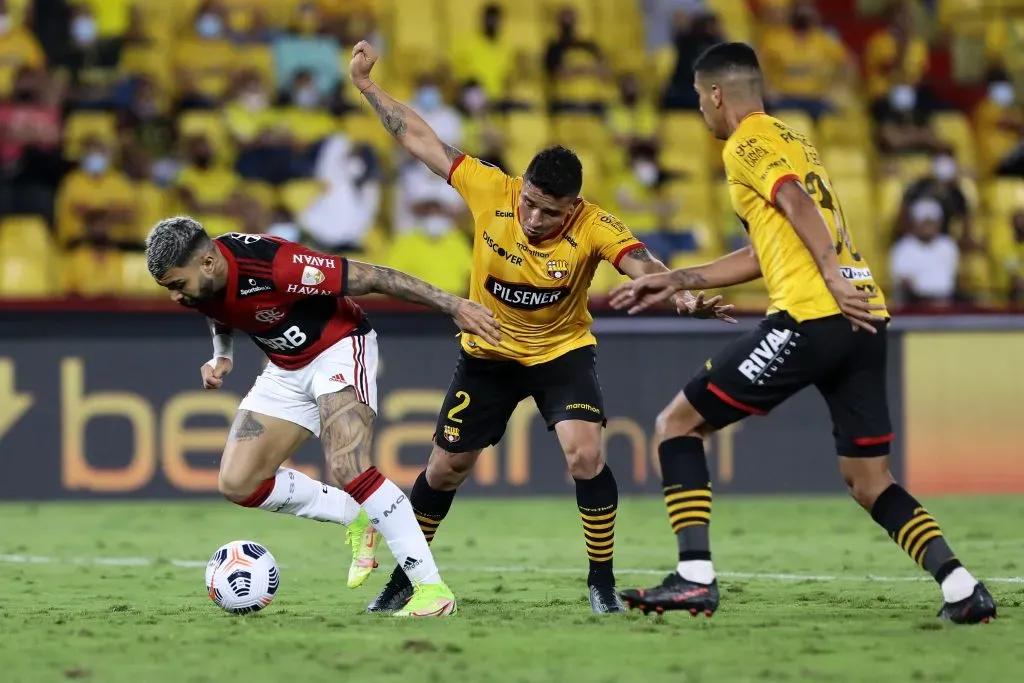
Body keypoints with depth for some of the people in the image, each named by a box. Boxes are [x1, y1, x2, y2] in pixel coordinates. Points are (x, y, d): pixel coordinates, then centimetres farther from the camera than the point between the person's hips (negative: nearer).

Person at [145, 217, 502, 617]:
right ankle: (356, 518, 14)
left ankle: (432, 587, -22)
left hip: (338, 348, -8)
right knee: (237, 483, -3)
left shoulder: (274, 266, -34)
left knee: (348, 468, -27)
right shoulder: (195, 285, -12)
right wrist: (221, 357, -4)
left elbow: (372, 277, -27)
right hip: (286, 369, 8)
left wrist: (454, 306, -26)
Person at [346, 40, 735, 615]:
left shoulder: (594, 227, -27)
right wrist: (367, 86, -11)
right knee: (446, 467, 9)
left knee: (586, 456, -23)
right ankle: (403, 578, 31)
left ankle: (603, 583, -6)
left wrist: (684, 295, -63)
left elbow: (644, 268, -43)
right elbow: (422, 141, -12)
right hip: (488, 352, 2)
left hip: (563, 352, -2)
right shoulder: (490, 191, -21)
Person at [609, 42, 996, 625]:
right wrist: (674, 282, 35)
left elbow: (797, 203, -17)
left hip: (810, 317, -8)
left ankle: (695, 577, -4)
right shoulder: (794, 142, 28)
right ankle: (963, 588, -6)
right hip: (865, 320, 8)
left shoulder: (746, 143, 2)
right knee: (870, 483, 11)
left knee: (678, 424, 4)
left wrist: (833, 277, -25)